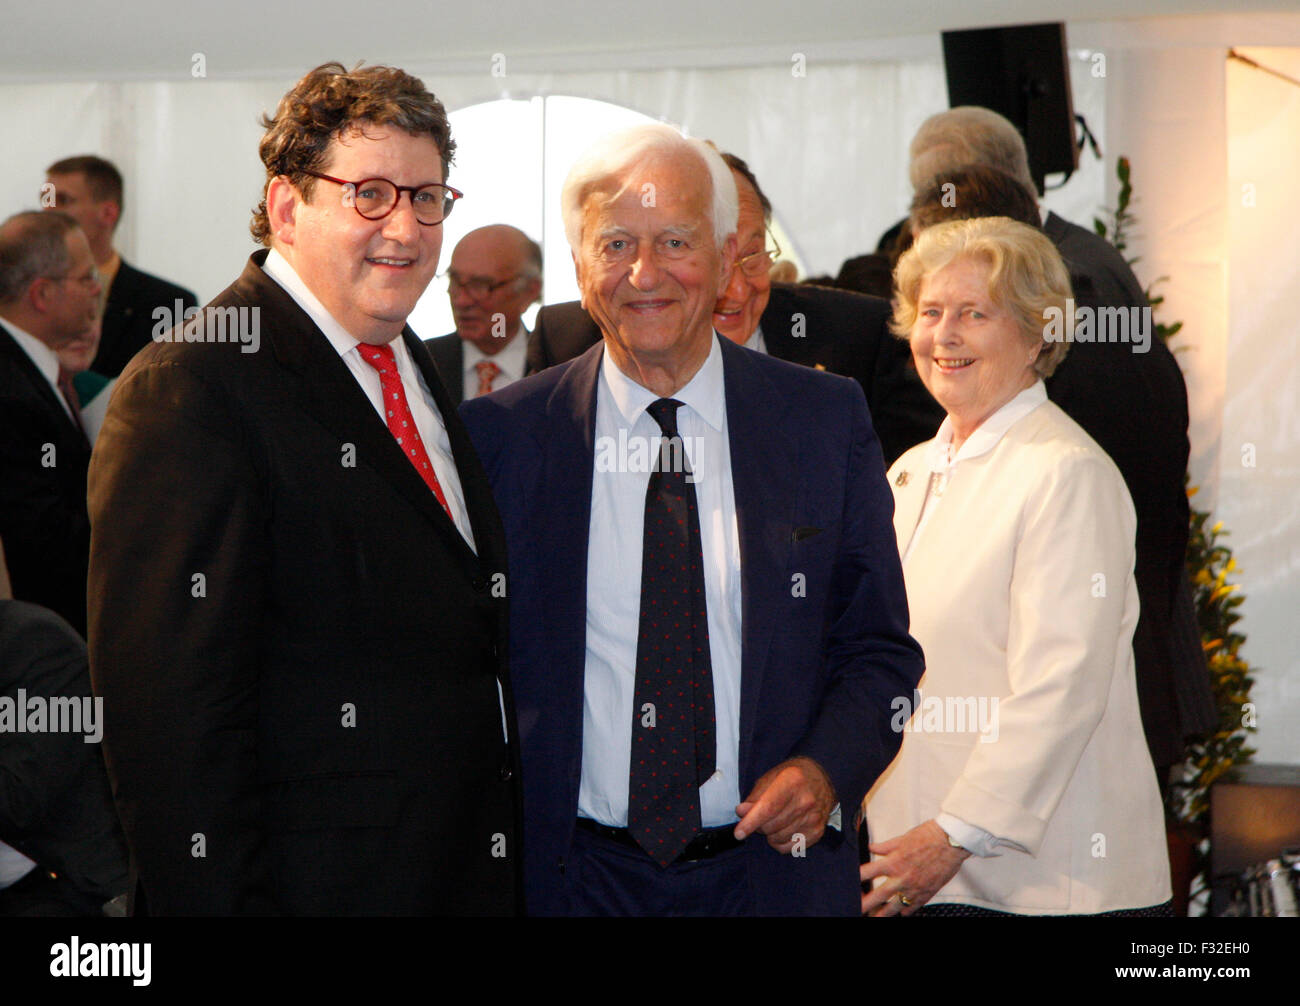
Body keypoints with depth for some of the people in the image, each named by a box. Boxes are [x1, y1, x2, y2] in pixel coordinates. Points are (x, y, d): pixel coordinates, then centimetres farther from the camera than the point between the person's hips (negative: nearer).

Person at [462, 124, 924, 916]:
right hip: (572, 876, 0)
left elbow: (878, 648, 5)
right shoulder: (504, 435, -2)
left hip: (776, 868, 1)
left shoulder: (828, 421, 1)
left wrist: (829, 768, -12)